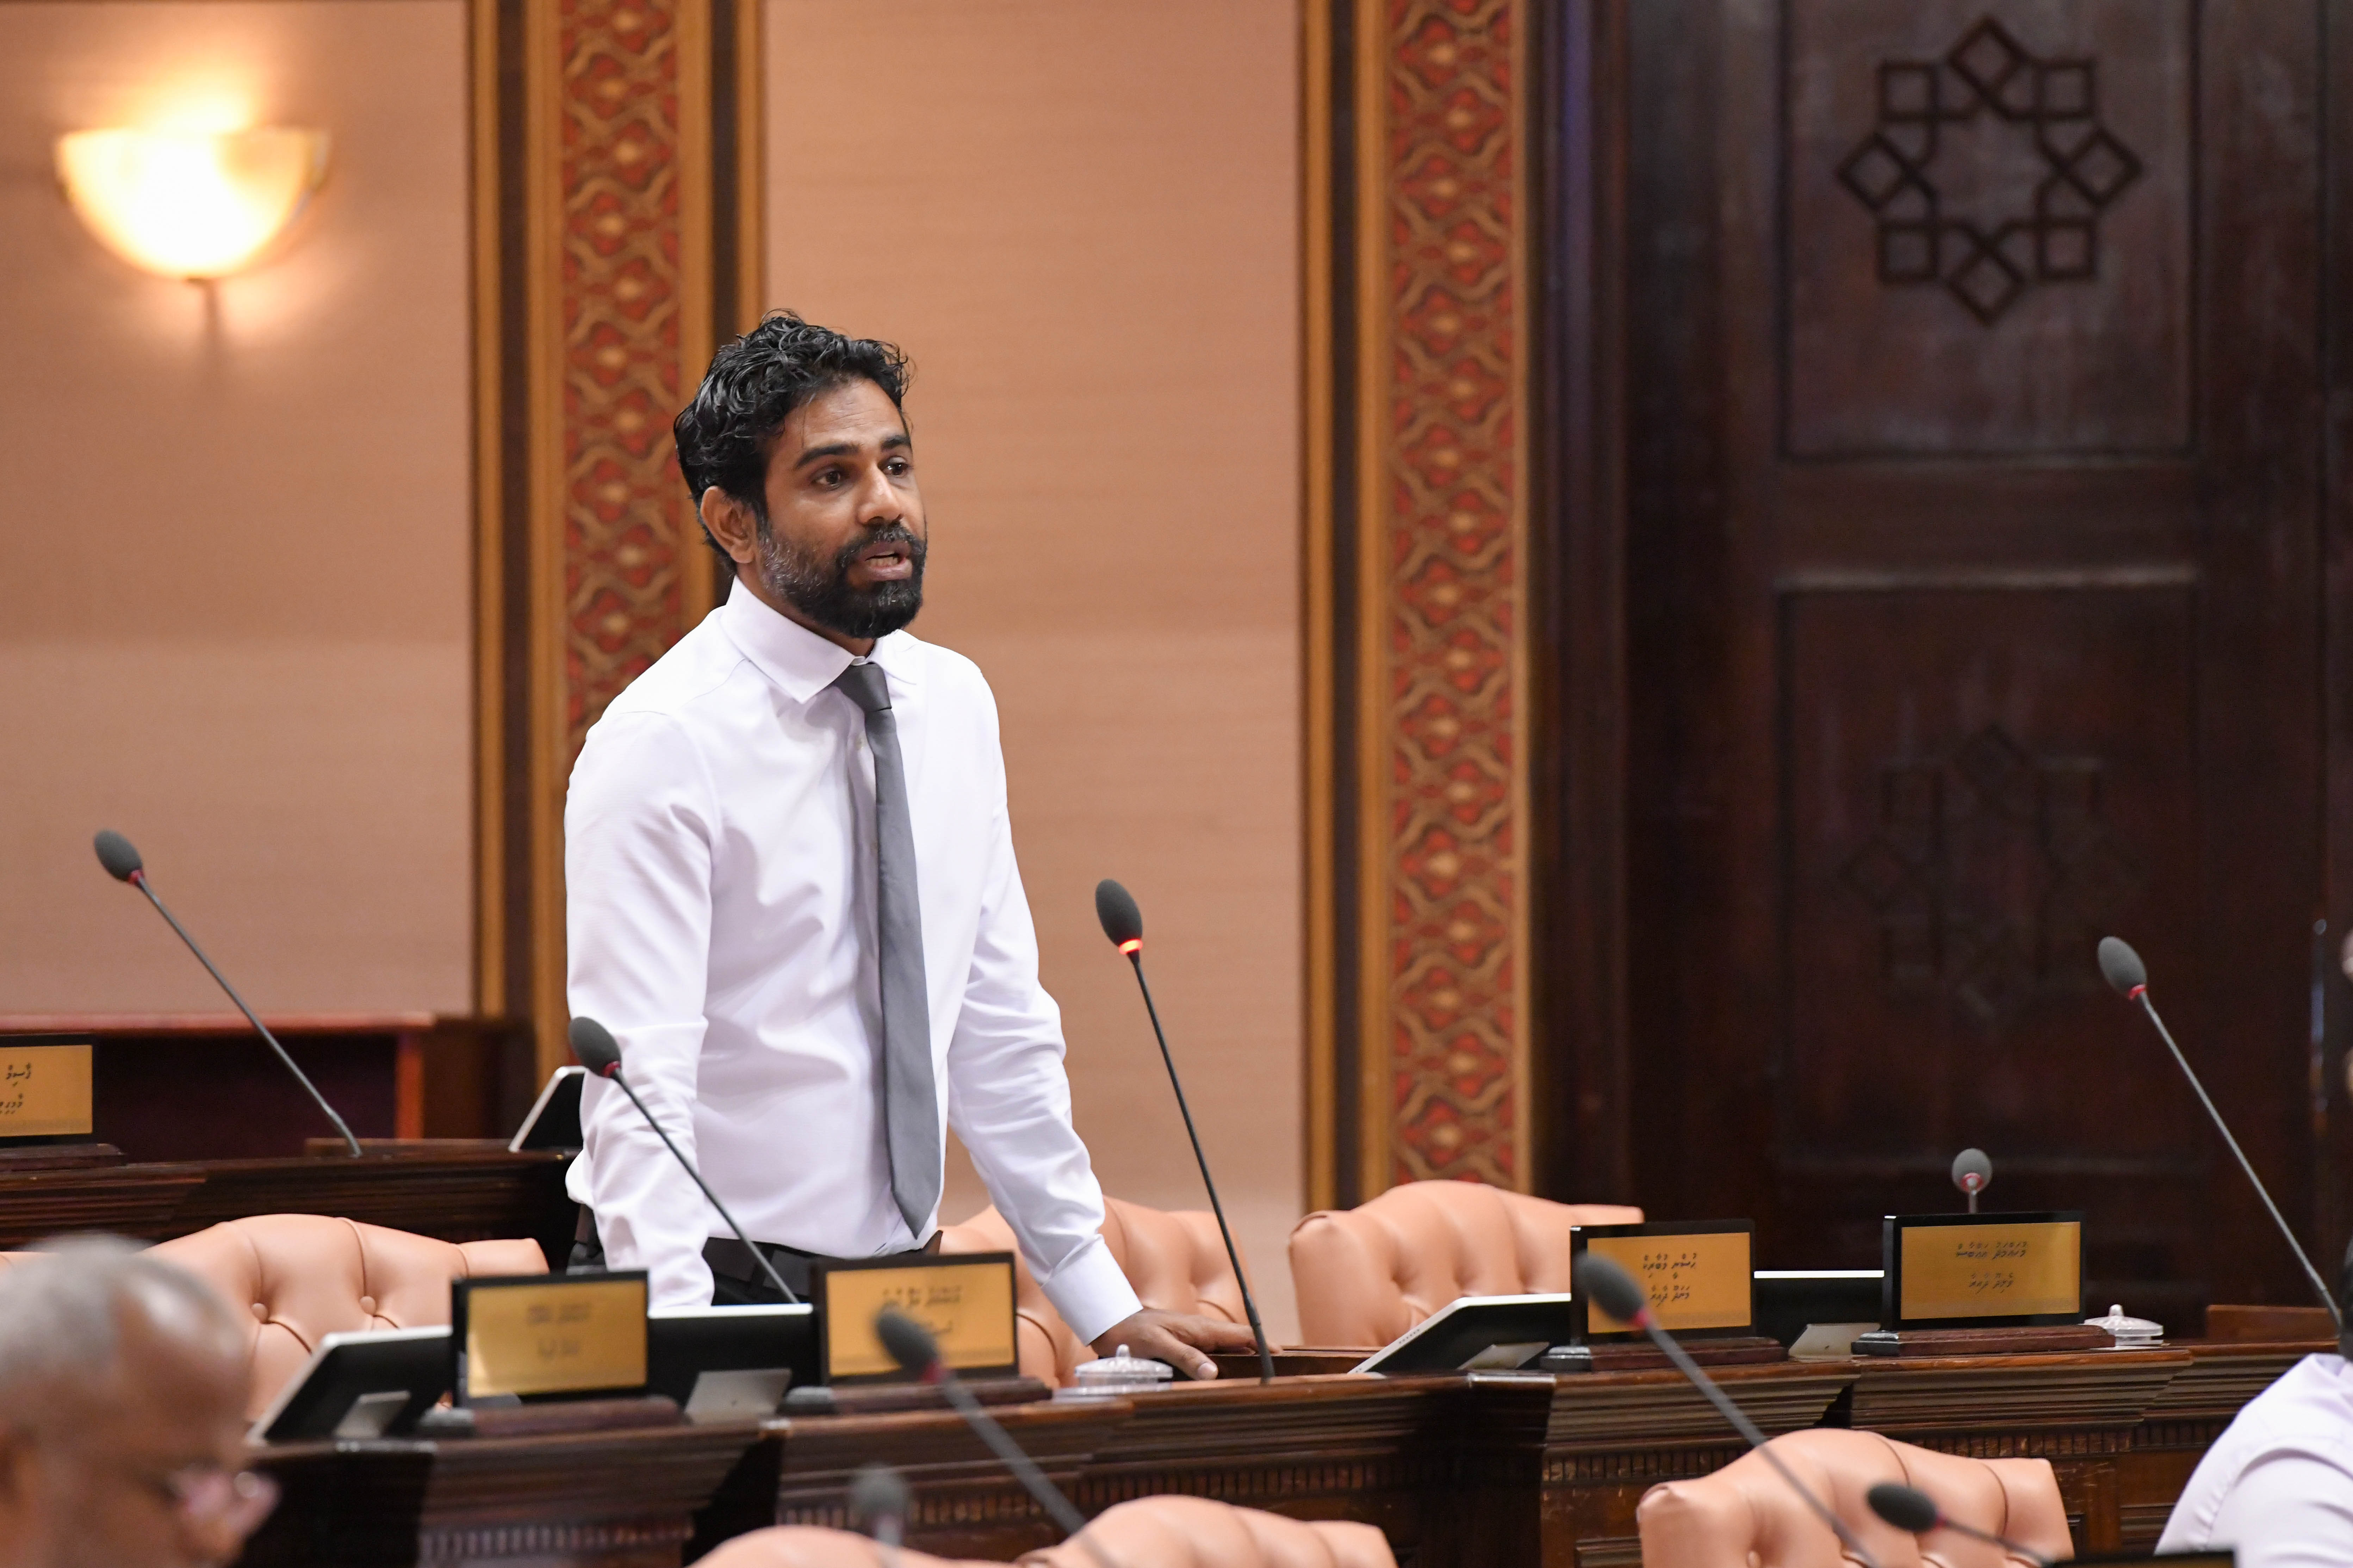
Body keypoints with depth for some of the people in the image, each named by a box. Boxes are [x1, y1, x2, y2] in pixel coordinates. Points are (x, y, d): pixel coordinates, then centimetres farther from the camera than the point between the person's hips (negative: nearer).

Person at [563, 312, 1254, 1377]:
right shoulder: (663, 744, -11)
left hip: (903, 1290, 6)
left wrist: (1103, 1307, 12)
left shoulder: (954, 708, 10)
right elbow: (636, 1088, -18)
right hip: (721, 1296, -6)